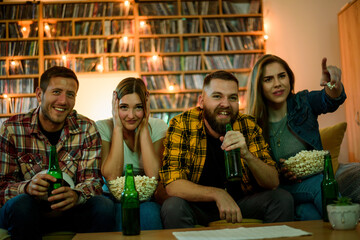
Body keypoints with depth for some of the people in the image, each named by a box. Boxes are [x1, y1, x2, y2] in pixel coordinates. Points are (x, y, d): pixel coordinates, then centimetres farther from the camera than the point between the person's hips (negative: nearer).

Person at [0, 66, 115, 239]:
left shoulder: (86, 129, -2)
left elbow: (92, 179, -9)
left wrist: (76, 194, -33)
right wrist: (28, 187, -34)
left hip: (68, 212, 1)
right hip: (27, 213, -1)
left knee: (104, 206, -27)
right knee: (21, 204, -34)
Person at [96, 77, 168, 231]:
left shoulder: (157, 127, -5)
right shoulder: (103, 128, -7)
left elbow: (153, 175, -18)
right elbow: (111, 177, -19)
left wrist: (144, 127, -18)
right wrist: (118, 127, -18)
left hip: (147, 197, 1)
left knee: (149, 211, -32)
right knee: (123, 211, -33)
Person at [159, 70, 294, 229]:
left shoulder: (248, 126, -10)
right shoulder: (181, 125, -17)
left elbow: (273, 183, -13)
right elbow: (172, 184, -22)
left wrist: (247, 155, -33)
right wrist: (217, 194, -37)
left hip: (241, 201, 3)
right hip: (198, 204, -3)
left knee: (283, 198, -17)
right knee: (173, 207, -32)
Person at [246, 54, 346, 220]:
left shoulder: (303, 103, 3)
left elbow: (330, 100, -21)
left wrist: (333, 83, -45)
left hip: (317, 180, 1)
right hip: (281, 188, -1)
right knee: (321, 184, -30)